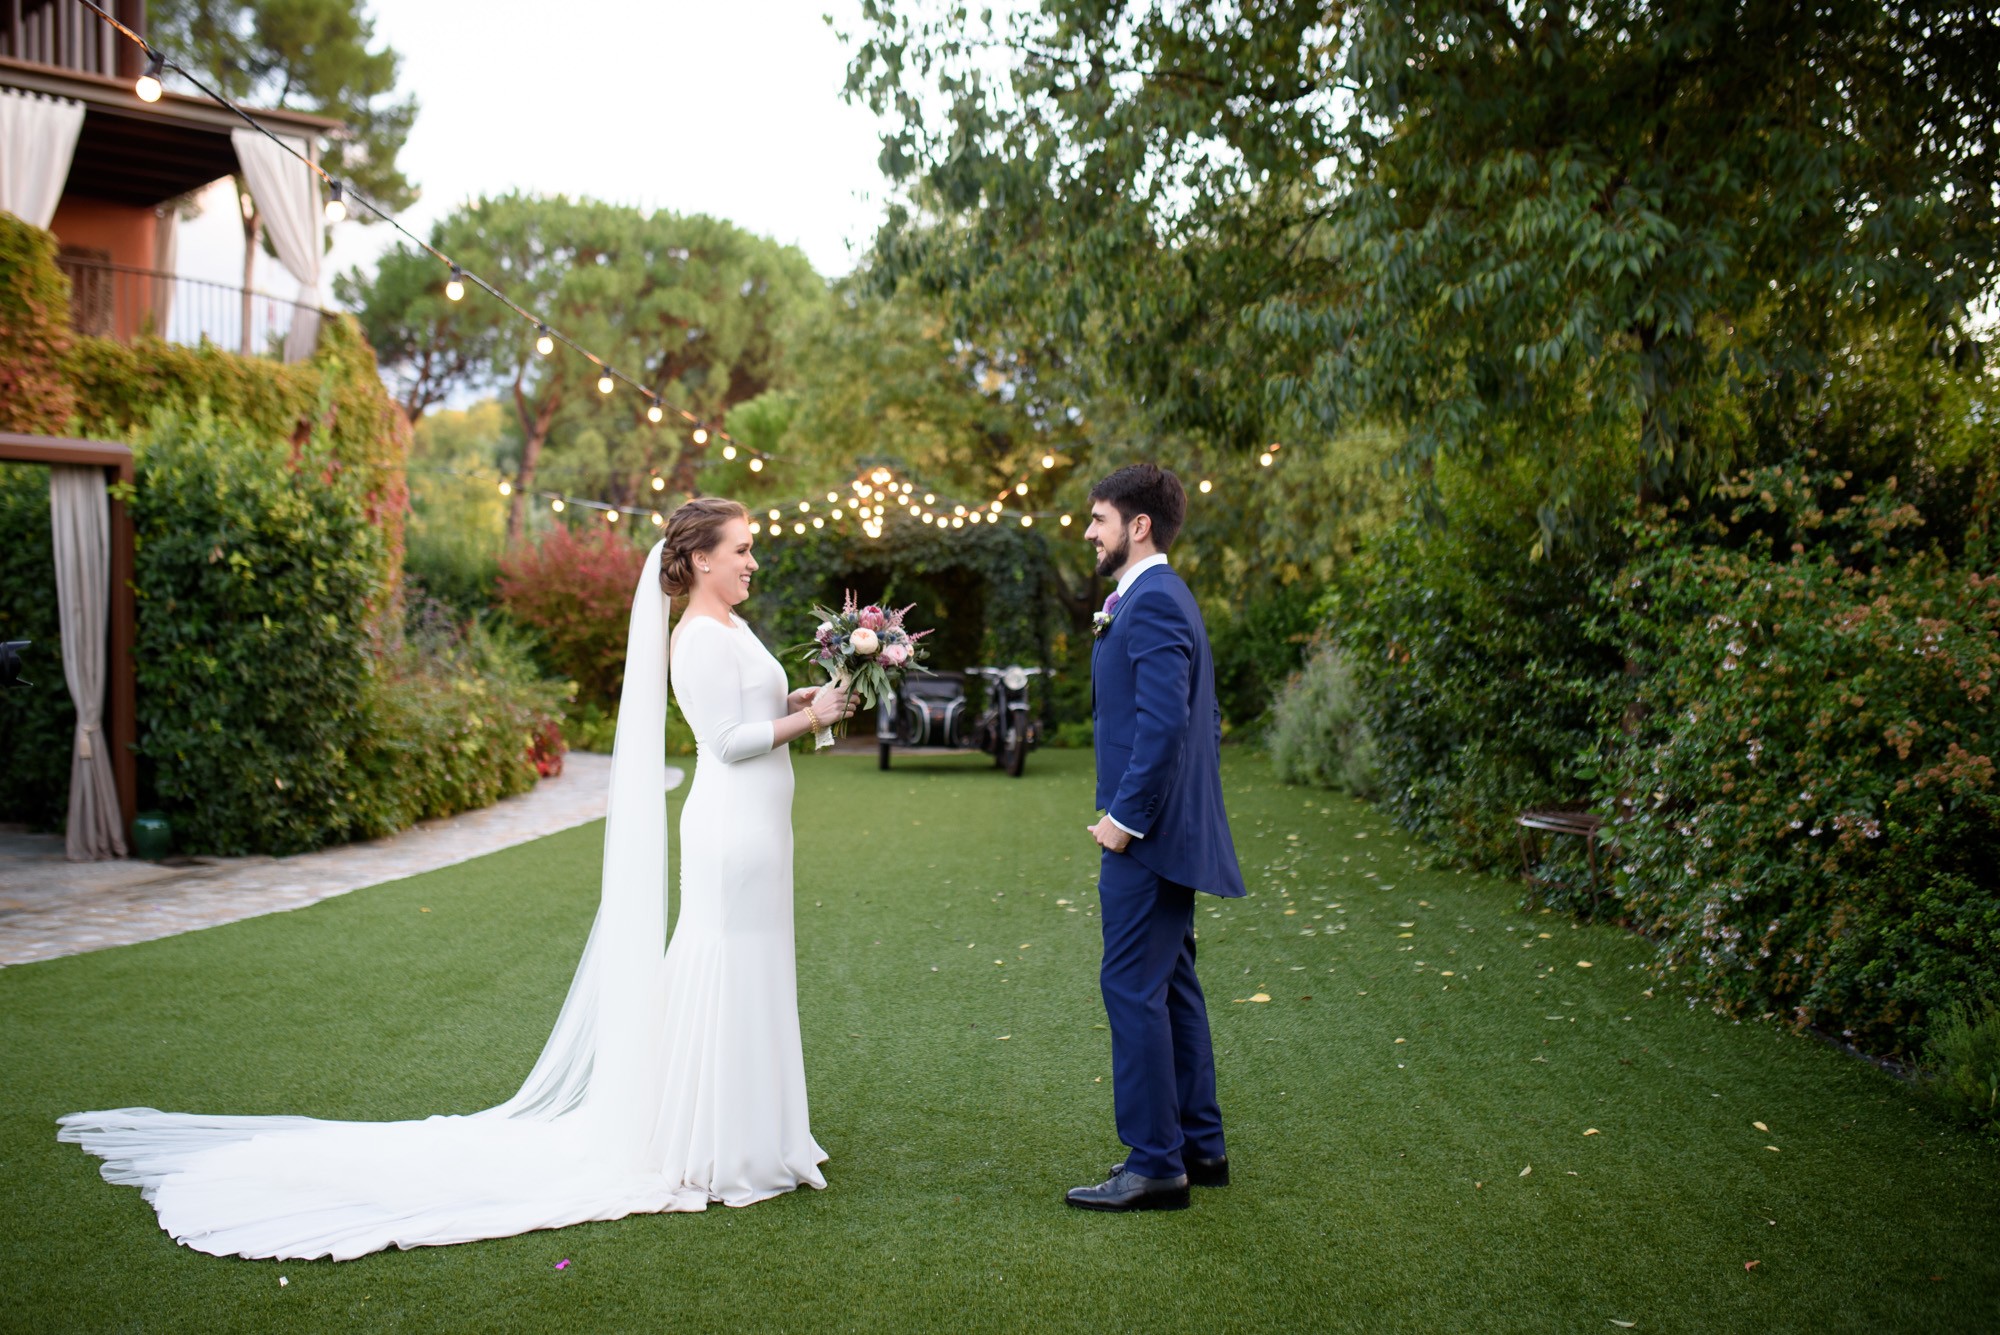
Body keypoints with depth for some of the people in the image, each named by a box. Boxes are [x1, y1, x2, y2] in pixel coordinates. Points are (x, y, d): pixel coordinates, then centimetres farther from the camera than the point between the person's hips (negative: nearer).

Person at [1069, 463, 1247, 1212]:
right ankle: (1199, 1146, 25)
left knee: (1134, 989, -5)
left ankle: (1154, 1164, 3)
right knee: (1171, 987, 15)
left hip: (1147, 837, -11)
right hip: (1170, 831, 11)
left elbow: (1163, 723, -25)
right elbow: (1204, 722, 21)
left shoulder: (1151, 602, -16)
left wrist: (1126, 817, -19)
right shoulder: (1158, 596, 17)